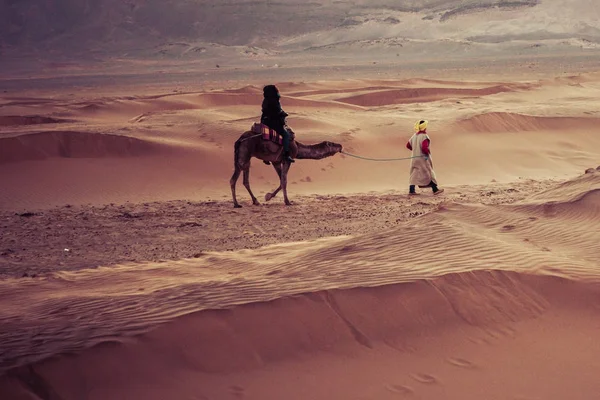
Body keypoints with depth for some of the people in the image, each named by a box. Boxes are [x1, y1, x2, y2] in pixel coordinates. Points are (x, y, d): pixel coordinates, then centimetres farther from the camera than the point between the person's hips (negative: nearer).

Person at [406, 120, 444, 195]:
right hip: (423, 158, -7)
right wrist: (428, 152, -10)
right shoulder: (424, 136, -18)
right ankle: (435, 189, 10)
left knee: (414, 174, 10)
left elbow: (408, 145, 13)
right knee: (429, 173, 3)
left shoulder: (414, 136, 6)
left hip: (415, 158, 7)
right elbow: (424, 148, -28)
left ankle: (411, 190, 4)